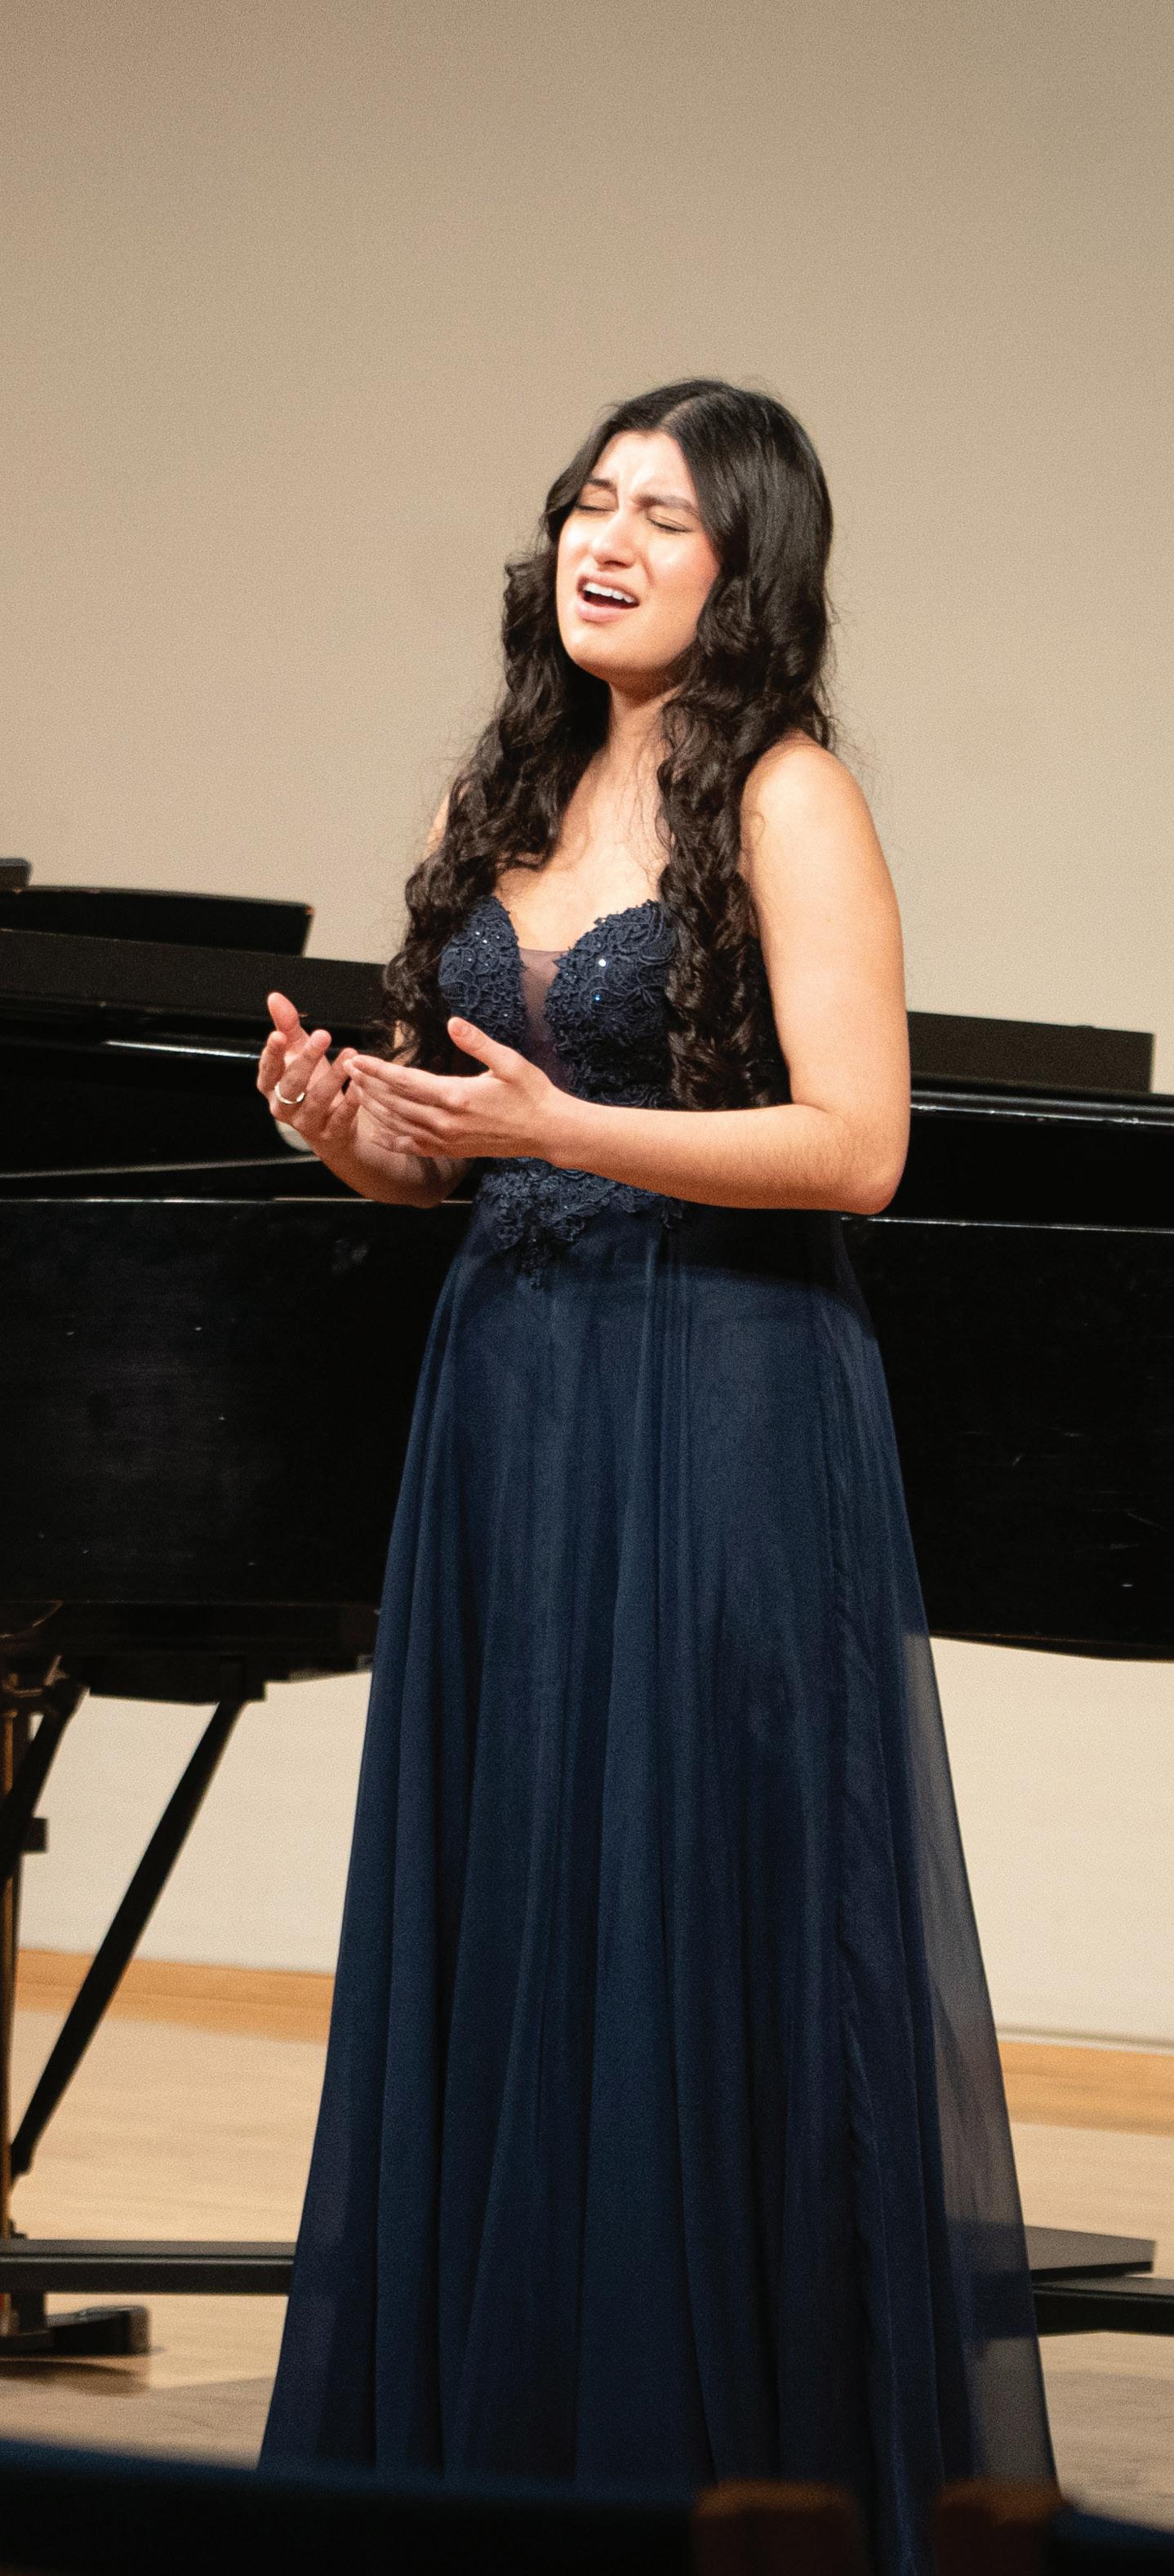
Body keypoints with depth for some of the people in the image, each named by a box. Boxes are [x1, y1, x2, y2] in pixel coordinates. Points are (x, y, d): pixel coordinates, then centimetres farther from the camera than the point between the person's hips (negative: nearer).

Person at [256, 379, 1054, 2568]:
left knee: (699, 1937, -4)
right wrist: (358, 1133, -3)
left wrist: (560, 1130, -22)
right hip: (507, 1399, 7)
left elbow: (854, 1144, -15)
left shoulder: (785, 797, -7)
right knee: (498, 1934, 8)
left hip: (721, 1412, -7)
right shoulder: (513, 797, 14)